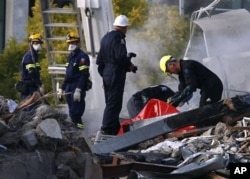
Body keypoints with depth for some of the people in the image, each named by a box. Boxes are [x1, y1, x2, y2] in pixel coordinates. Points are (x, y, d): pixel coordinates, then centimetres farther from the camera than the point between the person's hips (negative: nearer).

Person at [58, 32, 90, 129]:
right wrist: (62, 88, 20)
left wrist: (78, 90, -26)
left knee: (76, 113, -14)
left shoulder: (82, 56, -11)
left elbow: (84, 75, -19)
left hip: (78, 88, -9)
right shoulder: (70, 56, 18)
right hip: (69, 88, 9)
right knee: (72, 113, 11)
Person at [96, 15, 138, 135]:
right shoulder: (118, 38, -14)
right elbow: (120, 57, -23)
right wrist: (130, 65, -6)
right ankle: (107, 129, -12)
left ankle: (115, 128, 19)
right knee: (114, 104, -8)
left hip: (106, 74, 9)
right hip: (116, 74, -9)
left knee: (110, 102, 14)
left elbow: (100, 60, 19)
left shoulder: (106, 38, 15)